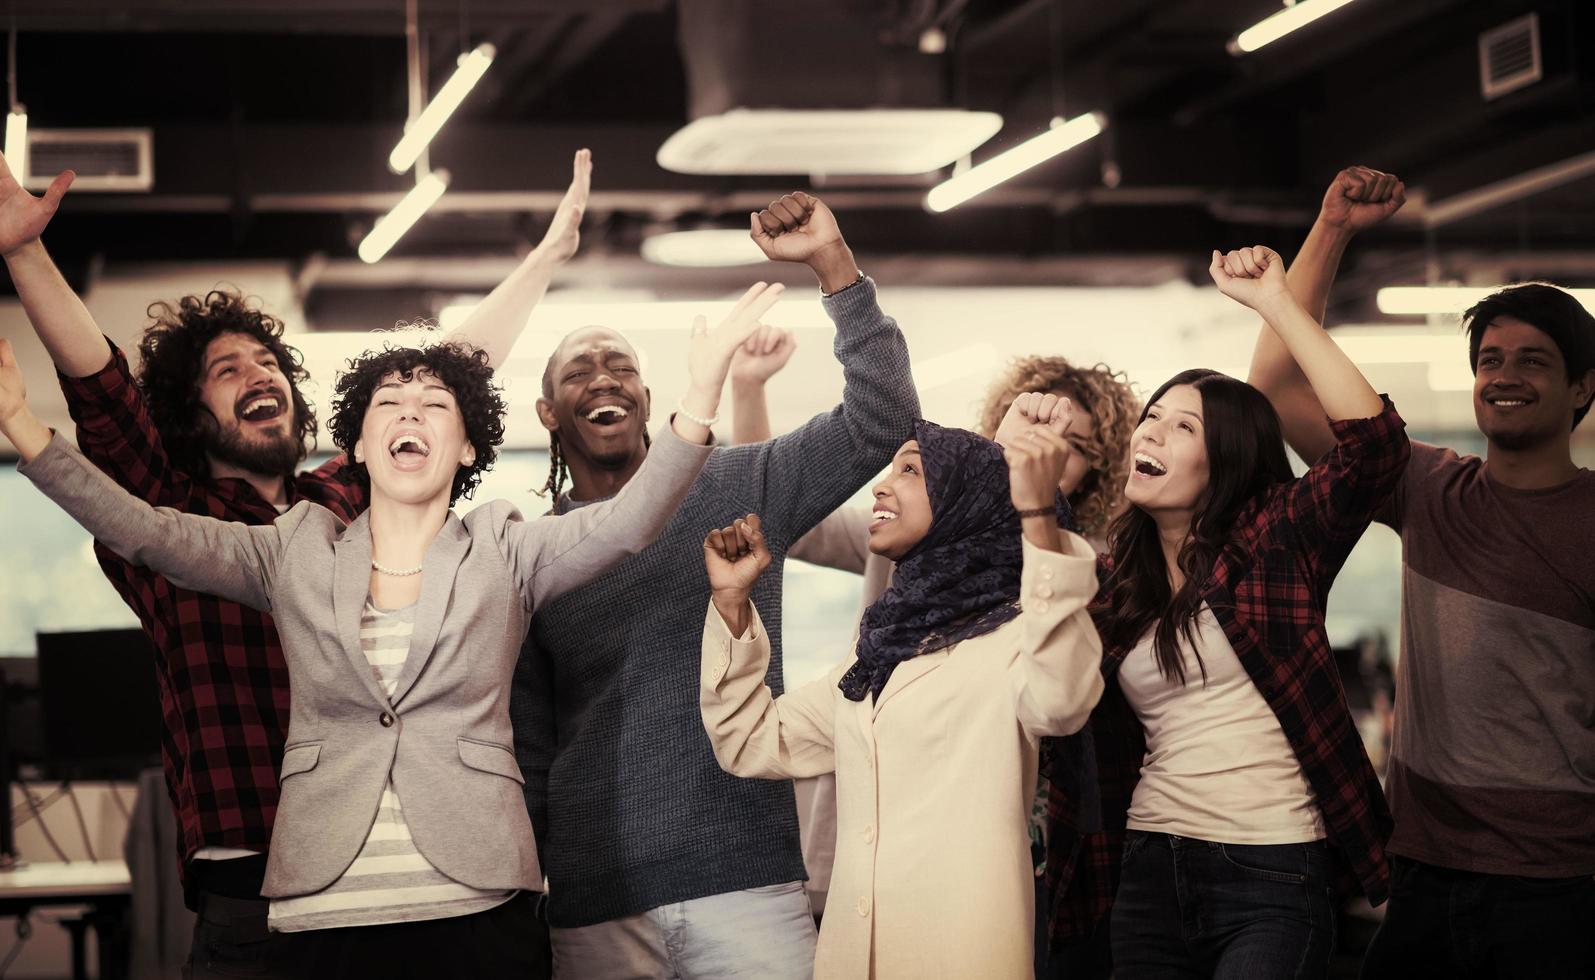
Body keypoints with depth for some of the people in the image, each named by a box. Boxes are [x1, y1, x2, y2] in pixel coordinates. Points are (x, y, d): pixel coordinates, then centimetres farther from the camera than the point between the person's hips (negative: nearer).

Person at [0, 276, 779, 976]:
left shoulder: (505, 553, 9)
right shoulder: (295, 554, 12)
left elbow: (625, 524, -7)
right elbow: (150, 533, 2)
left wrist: (699, 397, -22)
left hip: (476, 911, -1)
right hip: (327, 914, 1)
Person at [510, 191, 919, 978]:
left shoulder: (735, 491, 7)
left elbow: (879, 420, -1)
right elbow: (527, 755, 10)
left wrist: (833, 264, -10)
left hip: (750, 882, 0)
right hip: (595, 908, 0)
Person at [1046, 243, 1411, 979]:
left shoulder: (1272, 542, -3)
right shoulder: (1112, 582, 10)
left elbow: (1373, 442, -18)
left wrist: (1277, 304, -19)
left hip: (1274, 872, -5)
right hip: (1148, 869, 5)